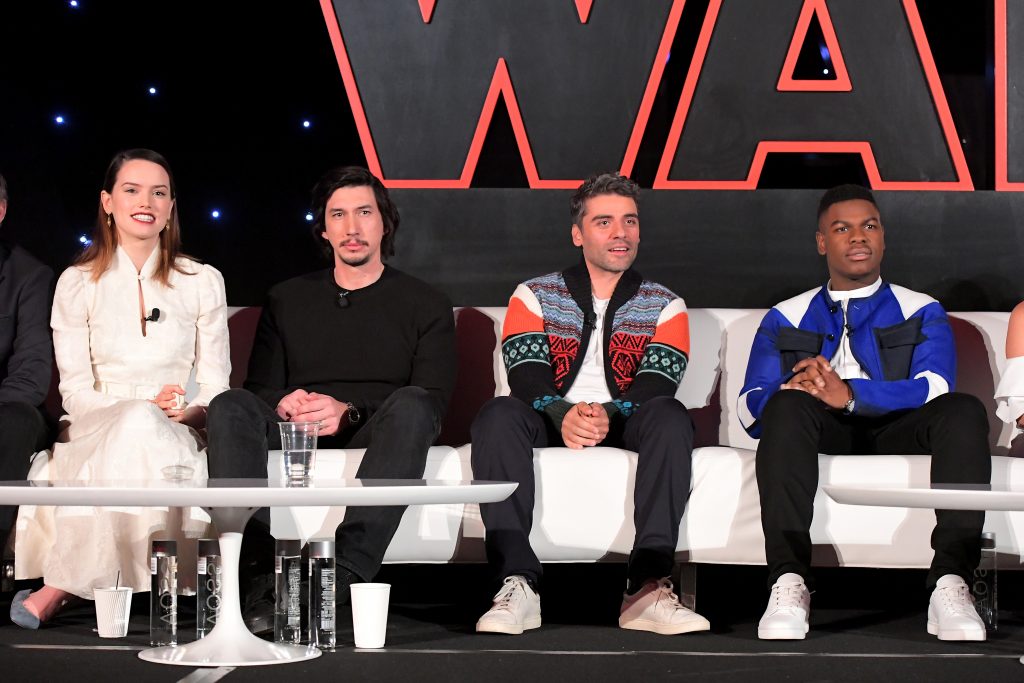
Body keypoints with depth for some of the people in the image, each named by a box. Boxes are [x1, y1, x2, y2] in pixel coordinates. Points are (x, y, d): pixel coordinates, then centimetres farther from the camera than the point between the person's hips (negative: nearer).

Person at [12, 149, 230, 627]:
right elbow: (76, 391, 4)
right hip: (97, 431, 0)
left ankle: (60, 587, -36)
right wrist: (146, 404, -15)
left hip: (177, 436, 1)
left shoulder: (203, 282, 12)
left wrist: (190, 409, -14)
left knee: (144, 428, -36)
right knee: (137, 421, -36)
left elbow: (216, 384, 10)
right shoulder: (78, 284, 10)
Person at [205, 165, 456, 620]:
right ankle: (260, 575, -42)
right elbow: (260, 388, 13)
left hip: (375, 434, -2)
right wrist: (284, 405, -14)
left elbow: (432, 401, 0)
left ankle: (343, 573, -47)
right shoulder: (286, 300, 22)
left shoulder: (425, 305, 13)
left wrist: (349, 412, -17)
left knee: (411, 405, -35)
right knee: (230, 407, -27)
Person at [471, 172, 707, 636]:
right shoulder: (535, 297, 12)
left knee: (670, 417, -32)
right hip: (551, 424, 0)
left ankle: (648, 588, -39)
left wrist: (608, 415, -27)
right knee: (498, 415, -31)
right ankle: (518, 585, -40)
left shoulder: (665, 307, 12)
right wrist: (563, 415, -28)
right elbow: (526, 377, -5)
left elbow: (656, 385, -5)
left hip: (626, 426, 0)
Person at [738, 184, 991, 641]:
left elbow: (935, 388, -4)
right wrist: (792, 390, -21)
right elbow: (751, 409, 5)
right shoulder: (785, 320, 20)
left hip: (896, 432, 0)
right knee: (787, 406, -32)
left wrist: (849, 394, -23)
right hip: (823, 434, 0)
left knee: (965, 411, -29)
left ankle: (950, 583, -40)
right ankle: (788, 582, -44)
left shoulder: (922, 313, 18)